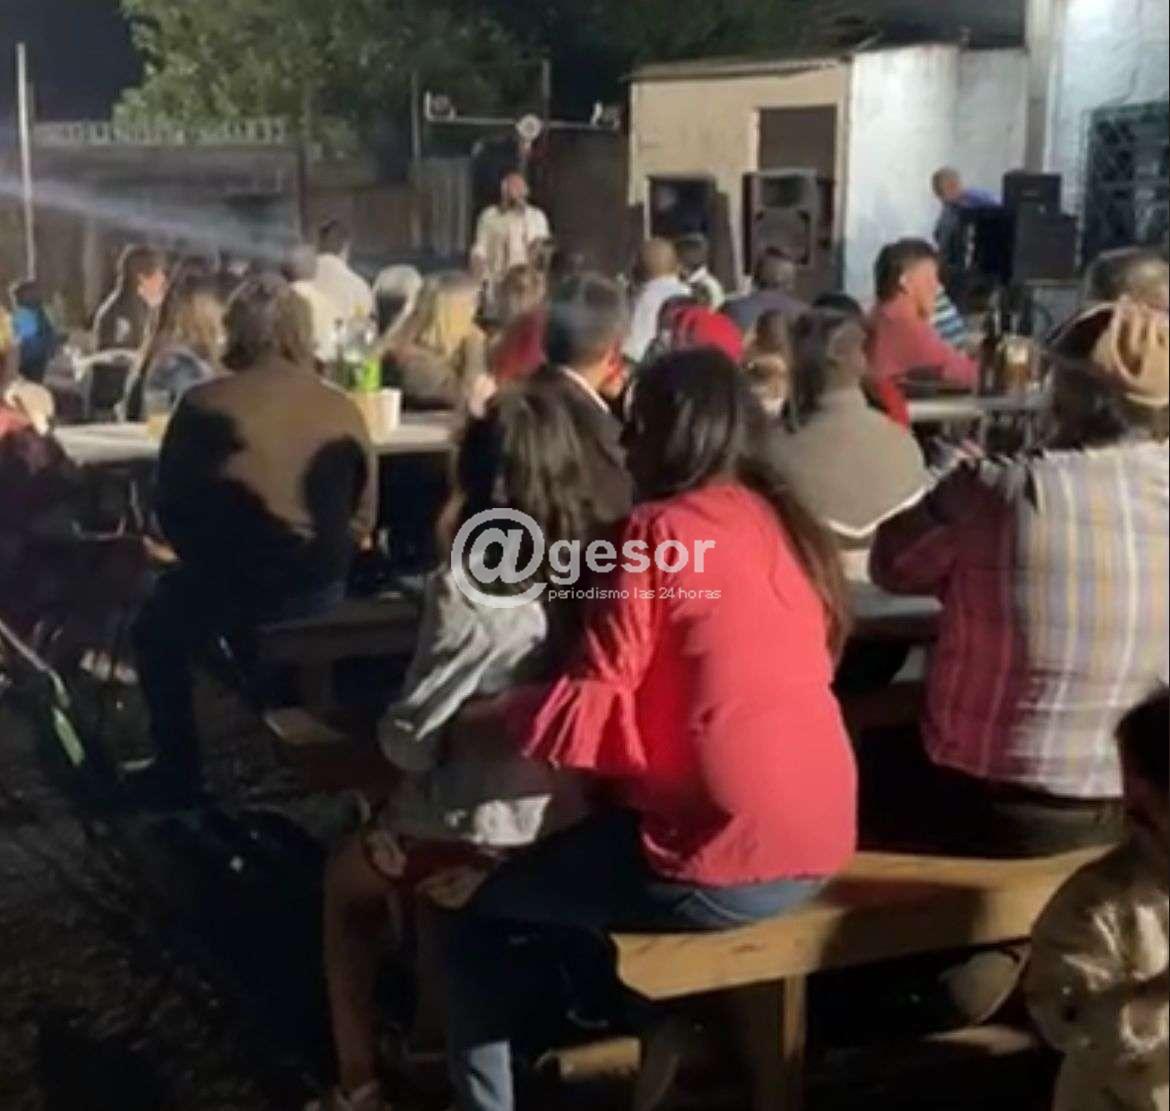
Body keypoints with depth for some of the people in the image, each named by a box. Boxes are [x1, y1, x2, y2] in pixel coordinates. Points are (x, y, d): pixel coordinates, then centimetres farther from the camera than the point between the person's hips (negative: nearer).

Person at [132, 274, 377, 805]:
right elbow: (362, 519, 5)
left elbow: (170, 510, -1)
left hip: (227, 587, -3)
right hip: (320, 595, 4)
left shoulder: (203, 405, -11)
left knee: (157, 628, 28)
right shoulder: (344, 411, -4)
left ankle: (179, 771, 29)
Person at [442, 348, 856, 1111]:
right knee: (581, 831, 31)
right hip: (818, 849, 8)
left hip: (721, 867, -8)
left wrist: (467, 722, 0)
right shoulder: (785, 525, 11)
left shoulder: (662, 529, -10)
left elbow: (591, 712, -15)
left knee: (473, 907, 10)